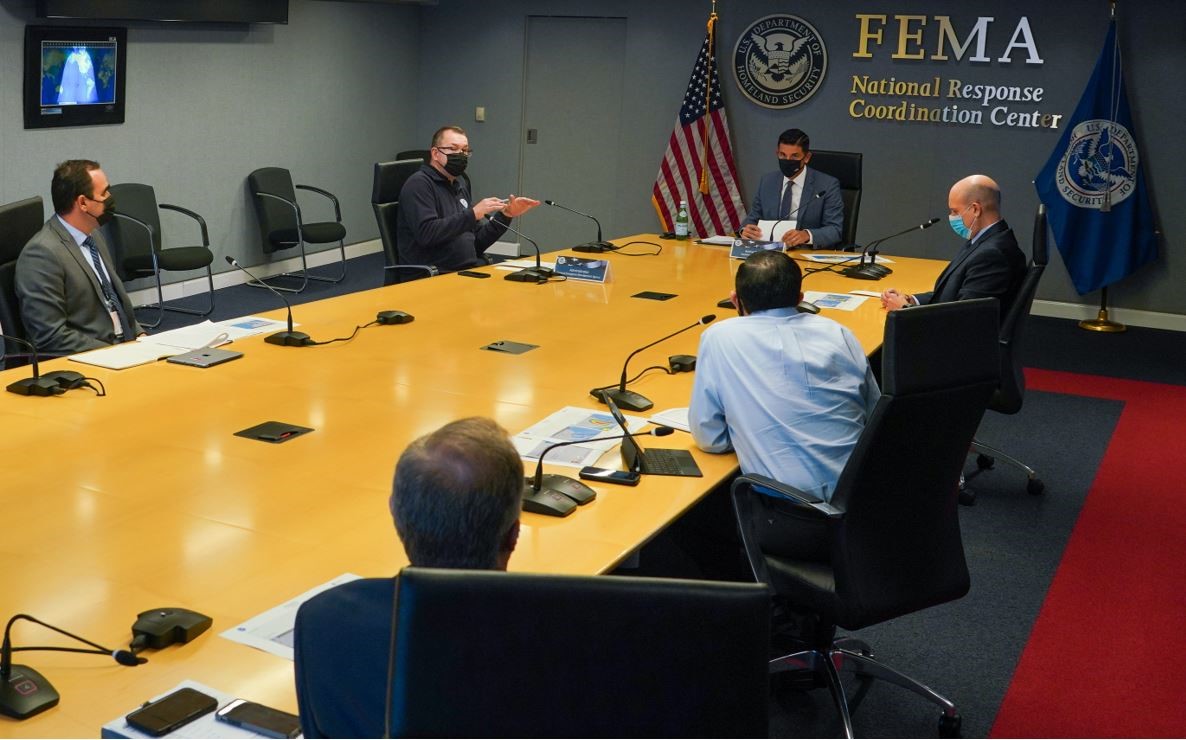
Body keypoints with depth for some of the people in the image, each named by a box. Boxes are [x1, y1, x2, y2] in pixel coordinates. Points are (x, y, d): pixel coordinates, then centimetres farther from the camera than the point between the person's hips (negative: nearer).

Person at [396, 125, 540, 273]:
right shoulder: (419, 184, -3)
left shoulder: (460, 185, 20)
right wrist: (472, 214, -21)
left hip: (469, 272, 8)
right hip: (433, 278, -7)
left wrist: (505, 215, 9)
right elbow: (426, 234, -19)